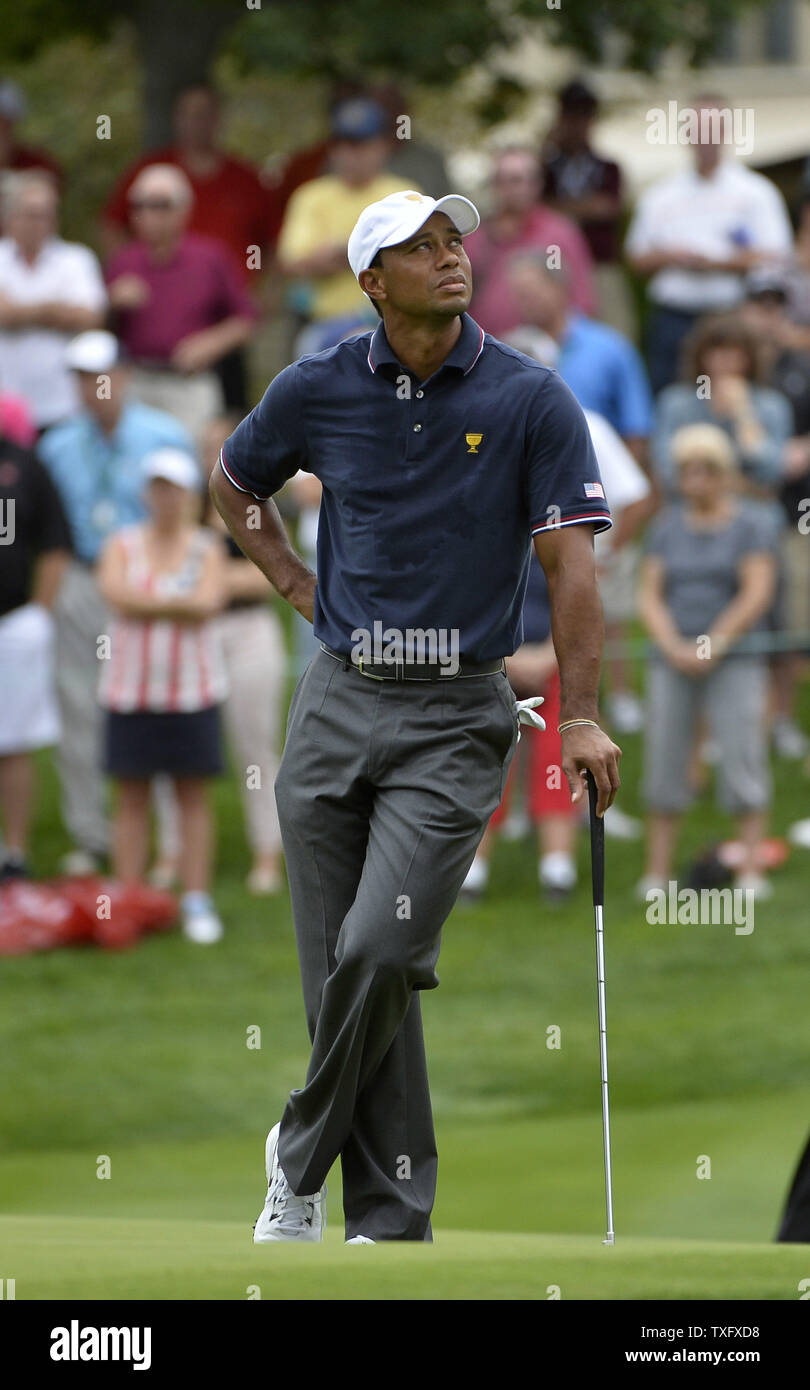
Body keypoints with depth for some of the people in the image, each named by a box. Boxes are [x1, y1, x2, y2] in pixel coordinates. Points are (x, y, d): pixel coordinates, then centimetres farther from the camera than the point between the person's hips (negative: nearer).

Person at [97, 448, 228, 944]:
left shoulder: (207, 548, 3)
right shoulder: (124, 545, 6)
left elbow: (208, 602, -14)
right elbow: (115, 592, -12)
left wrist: (145, 602, -11)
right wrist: (179, 604, -12)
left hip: (192, 686, -1)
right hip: (131, 686, 1)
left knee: (194, 795, 1)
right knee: (132, 796, 2)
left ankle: (197, 901, 3)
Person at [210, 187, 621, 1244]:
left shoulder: (531, 399, -5)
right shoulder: (319, 391, 3)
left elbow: (570, 560, -7)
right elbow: (233, 485, 23)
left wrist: (581, 717, -14)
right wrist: (296, 585, 11)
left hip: (457, 716, -3)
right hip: (339, 706, 3)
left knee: (382, 949, -17)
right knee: (342, 964, 2)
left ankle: (302, 1153, 6)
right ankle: (391, 1218, 9)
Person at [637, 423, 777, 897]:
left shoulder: (748, 525, 0)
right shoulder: (667, 527, 10)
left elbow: (758, 595, -8)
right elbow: (650, 596, 5)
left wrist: (713, 645, -14)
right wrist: (674, 647, -11)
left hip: (733, 660, -3)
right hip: (673, 662, 3)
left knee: (743, 759, -8)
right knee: (664, 762, 0)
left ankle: (752, 870, -7)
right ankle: (658, 871, 3)